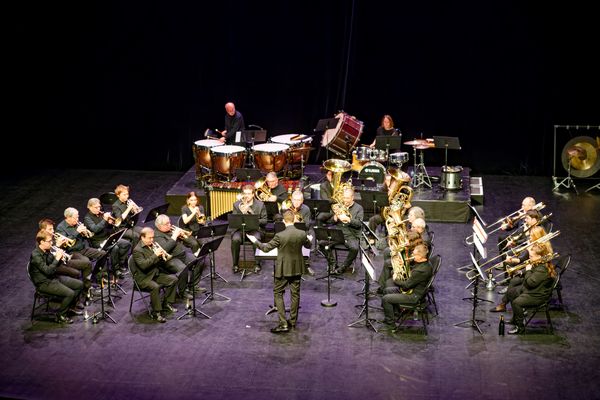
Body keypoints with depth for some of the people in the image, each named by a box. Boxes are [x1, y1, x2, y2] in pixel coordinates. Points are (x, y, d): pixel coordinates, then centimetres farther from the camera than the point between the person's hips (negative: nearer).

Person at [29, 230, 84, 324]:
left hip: (53, 277, 9)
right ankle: (60, 316, -6)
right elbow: (48, 271, -28)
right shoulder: (36, 255, -24)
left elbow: (53, 265, 14)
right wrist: (57, 258, -23)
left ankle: (71, 307, 24)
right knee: (70, 293, -24)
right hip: (44, 283, -9)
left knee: (79, 284, 7)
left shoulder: (47, 251, 3)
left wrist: (60, 258, -7)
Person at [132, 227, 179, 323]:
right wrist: (155, 255, -30)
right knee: (155, 287, -34)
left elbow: (160, 263, 12)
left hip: (155, 274, 8)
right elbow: (143, 265, -29)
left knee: (173, 279, -2)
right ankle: (156, 312, -21)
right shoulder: (137, 250, -15)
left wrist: (163, 255, -11)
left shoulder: (152, 245, 9)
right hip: (143, 278, -8)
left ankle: (167, 303, 12)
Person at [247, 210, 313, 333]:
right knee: (295, 294, 15)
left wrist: (255, 241, 3)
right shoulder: (302, 234, -8)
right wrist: (309, 240, 34)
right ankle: (293, 321, 24)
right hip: (297, 269, 4)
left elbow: (266, 248, -12)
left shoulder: (280, 236, -20)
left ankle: (283, 323, 0)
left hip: (283, 270, -4)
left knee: (278, 293, 7)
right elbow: (308, 246, 12)